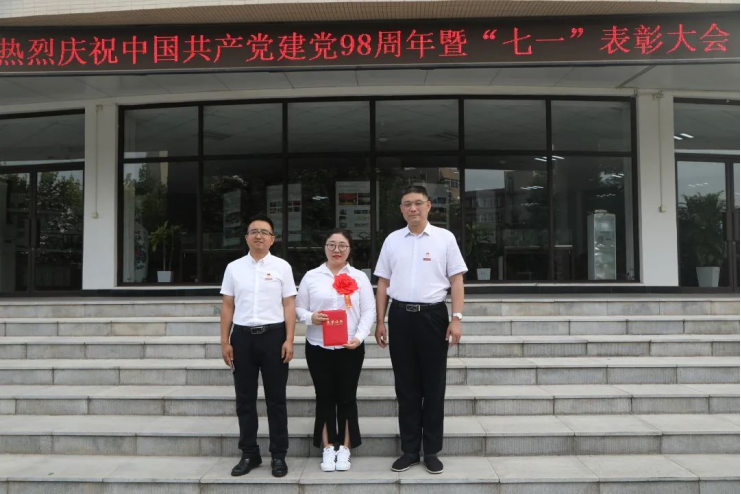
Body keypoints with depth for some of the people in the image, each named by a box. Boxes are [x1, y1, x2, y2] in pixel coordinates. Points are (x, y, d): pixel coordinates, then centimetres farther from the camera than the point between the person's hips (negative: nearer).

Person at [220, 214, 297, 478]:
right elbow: (227, 307, 8)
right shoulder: (234, 268, 7)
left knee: (276, 399, 6)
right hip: (243, 336, 2)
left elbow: (289, 305, -1)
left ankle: (278, 455, 16)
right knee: (245, 399, 10)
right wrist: (225, 342, 3)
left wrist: (289, 340, -9)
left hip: (273, 335, -2)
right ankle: (249, 454, 23)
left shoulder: (281, 266, 1)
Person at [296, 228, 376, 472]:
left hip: (350, 348, 0)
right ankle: (328, 449, 19)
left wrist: (359, 337, -14)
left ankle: (344, 449, 19)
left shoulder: (359, 277, 3)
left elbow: (369, 310, -1)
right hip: (318, 348, 0)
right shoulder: (311, 277, 4)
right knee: (325, 397, 7)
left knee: (346, 397, 6)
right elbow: (299, 307, 5)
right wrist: (310, 317, -16)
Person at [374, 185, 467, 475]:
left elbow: (456, 280, -1)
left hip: (433, 315, -2)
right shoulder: (392, 240, 8)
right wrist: (380, 322, 6)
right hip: (400, 315, 2)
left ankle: (432, 451, 20)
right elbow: (383, 283, 10)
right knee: (406, 386, 9)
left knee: (433, 386, 7)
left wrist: (457, 318, -10)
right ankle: (409, 450, 21)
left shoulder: (444, 238, 1)